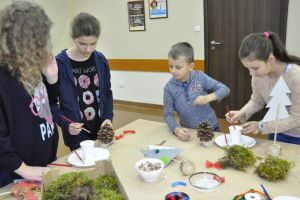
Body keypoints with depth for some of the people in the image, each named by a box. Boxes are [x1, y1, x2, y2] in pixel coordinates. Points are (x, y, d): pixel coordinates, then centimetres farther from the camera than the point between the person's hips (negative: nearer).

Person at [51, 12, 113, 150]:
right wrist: (66, 124, -20)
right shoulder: (59, 63, -13)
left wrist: (108, 117, -7)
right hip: (76, 135, -4)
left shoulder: (100, 60, -2)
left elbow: (107, 93, 7)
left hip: (101, 131, 4)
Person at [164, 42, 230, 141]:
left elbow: (225, 89, -8)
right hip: (188, 131, 1)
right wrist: (176, 129, -24)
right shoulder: (169, 87, -11)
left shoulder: (200, 77, -11)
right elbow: (168, 114, -8)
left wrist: (208, 98, -24)